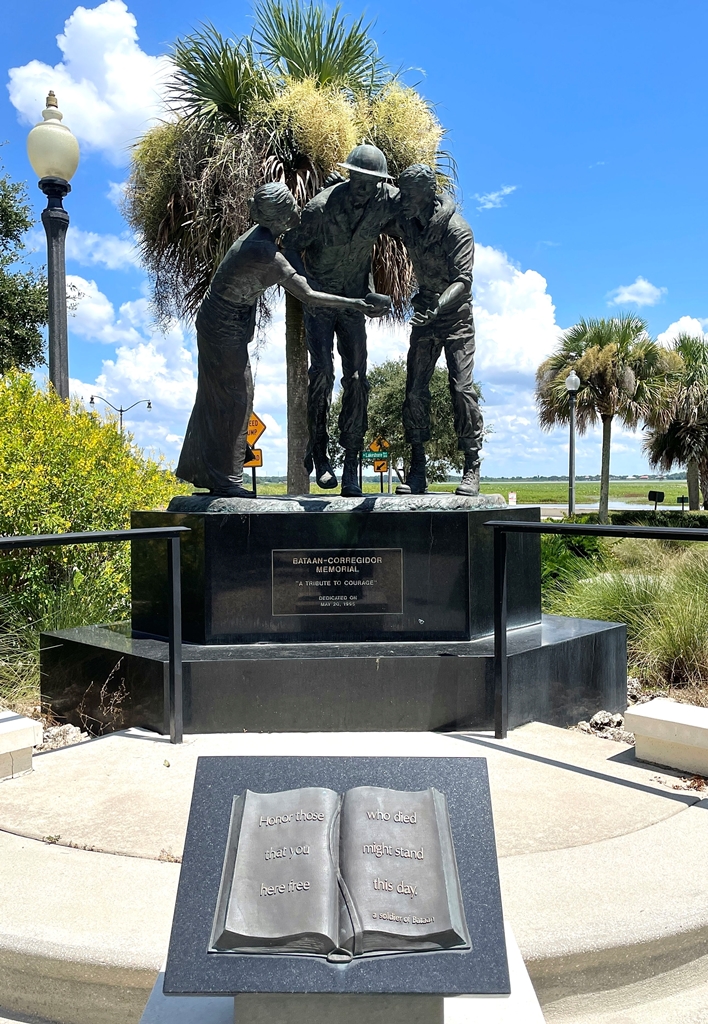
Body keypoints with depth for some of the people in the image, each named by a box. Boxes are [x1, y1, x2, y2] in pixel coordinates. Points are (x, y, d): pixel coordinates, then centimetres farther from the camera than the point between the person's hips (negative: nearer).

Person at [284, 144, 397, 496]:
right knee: (322, 370, -19)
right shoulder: (322, 206, -20)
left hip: (353, 301, 3)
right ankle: (318, 453, -2)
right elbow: (292, 244, -9)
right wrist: (306, 286, -24)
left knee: (356, 379, -5)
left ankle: (351, 467, -1)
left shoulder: (387, 199, -12)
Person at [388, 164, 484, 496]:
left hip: (456, 314, -5)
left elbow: (463, 281, -28)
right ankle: (417, 471, 3)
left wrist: (439, 306, -45)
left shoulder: (457, 229, -19)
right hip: (425, 312, 5)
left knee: (461, 387, -14)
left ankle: (472, 469, -6)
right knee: (415, 390, -3)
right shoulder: (405, 223, -2)